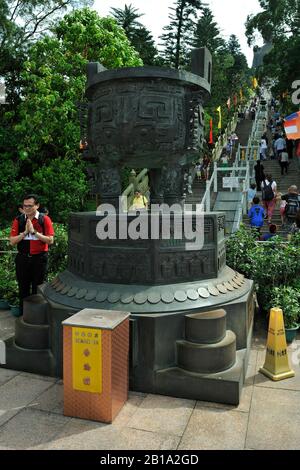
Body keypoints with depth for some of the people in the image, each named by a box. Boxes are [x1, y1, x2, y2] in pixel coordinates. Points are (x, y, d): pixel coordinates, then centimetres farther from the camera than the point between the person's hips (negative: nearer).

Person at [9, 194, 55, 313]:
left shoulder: (45, 219, -4)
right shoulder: (18, 220, 3)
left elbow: (50, 240, -11)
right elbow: (12, 241, -1)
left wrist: (34, 232, -18)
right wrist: (25, 232, -15)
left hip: (39, 258, -2)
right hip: (22, 258, 3)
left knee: (38, 288, 6)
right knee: (23, 288, 11)